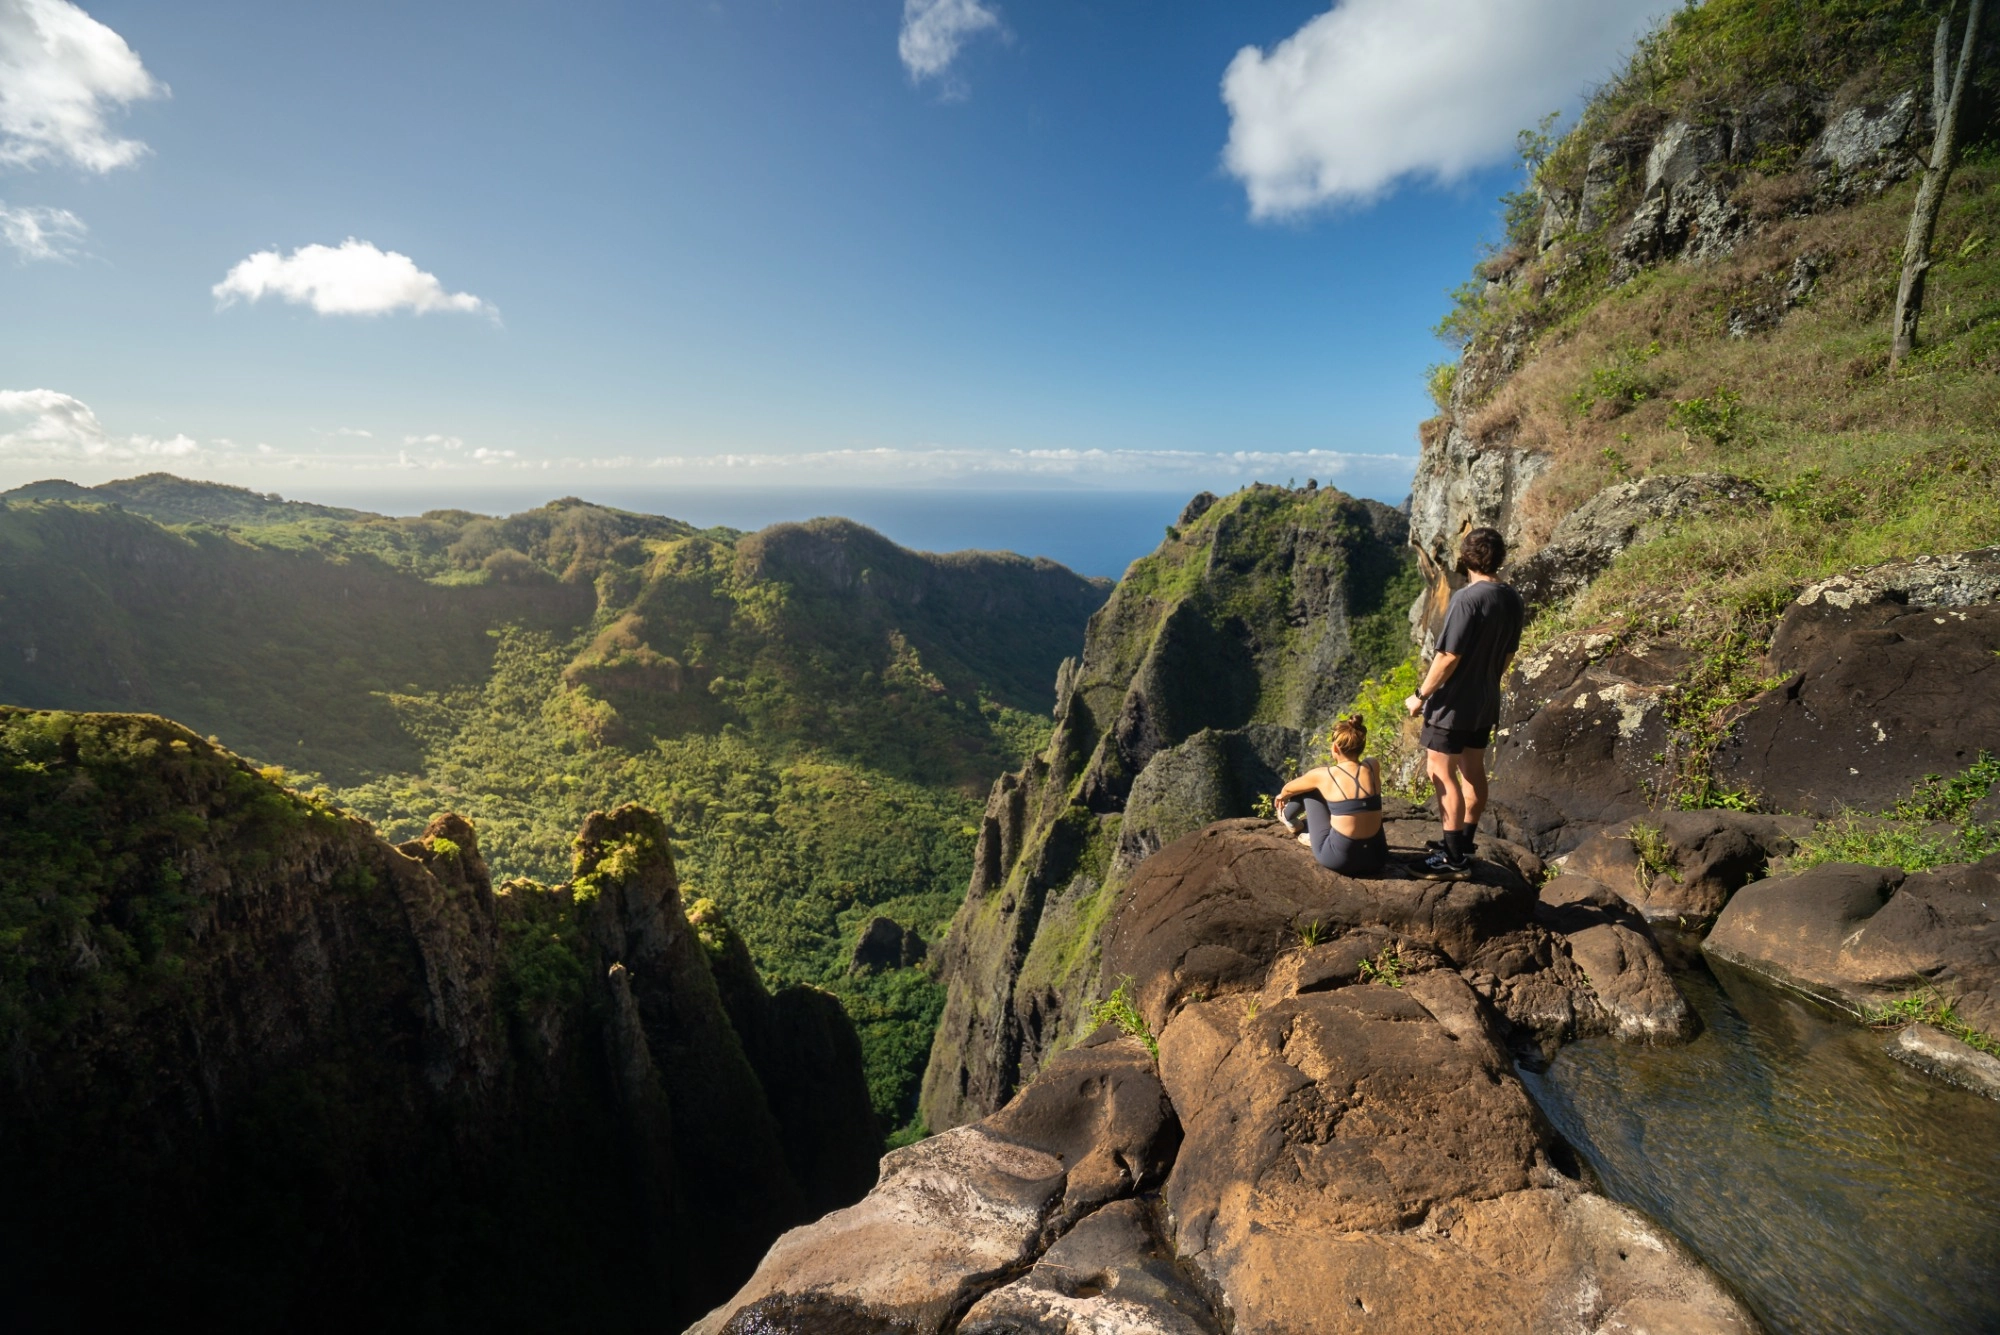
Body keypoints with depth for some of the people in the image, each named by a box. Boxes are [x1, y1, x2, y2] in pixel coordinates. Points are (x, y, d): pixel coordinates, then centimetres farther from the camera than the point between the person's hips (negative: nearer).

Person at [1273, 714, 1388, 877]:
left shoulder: (1324, 775, -10)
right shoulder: (1373, 767, -1)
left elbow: (1289, 789, 12)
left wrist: (1282, 797, 38)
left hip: (1339, 859, -3)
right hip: (1376, 859, 3)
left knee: (1311, 789, 16)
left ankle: (1288, 815, 44)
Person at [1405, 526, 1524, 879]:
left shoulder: (1467, 599, -22)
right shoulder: (1513, 601, 3)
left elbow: (1448, 657, -22)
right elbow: (1507, 655, 12)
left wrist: (1420, 696, -13)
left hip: (1452, 705, -8)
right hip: (1485, 703, 9)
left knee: (1442, 774, 0)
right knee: (1473, 772, 16)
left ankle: (1454, 860, 4)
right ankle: (1463, 846, 29)